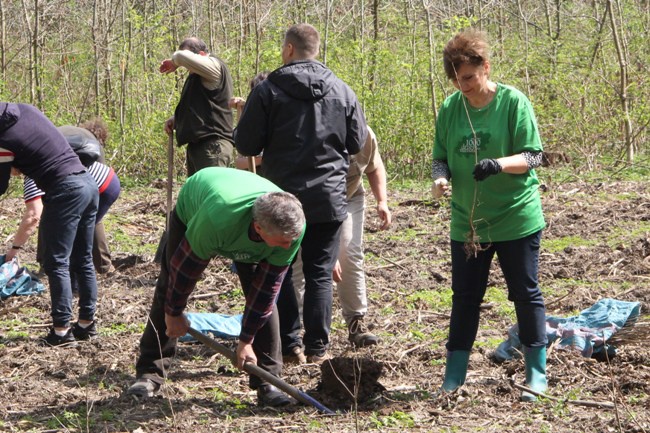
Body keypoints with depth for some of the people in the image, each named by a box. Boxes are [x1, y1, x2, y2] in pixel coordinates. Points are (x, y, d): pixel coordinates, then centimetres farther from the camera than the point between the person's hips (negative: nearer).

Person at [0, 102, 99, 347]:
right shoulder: (28, 110, 8)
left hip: (65, 192, -8)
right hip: (88, 182, 8)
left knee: (57, 263, -3)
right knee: (83, 261, 13)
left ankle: (62, 330, -5)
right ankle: (86, 322, 19)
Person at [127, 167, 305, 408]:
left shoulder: (293, 226, -37)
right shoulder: (217, 219, -49)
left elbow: (267, 286, -23)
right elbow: (185, 267, -29)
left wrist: (246, 340, -17)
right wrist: (174, 313, -14)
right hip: (192, 212, -2)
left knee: (265, 297, -11)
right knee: (168, 290, -4)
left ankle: (267, 380, -5)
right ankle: (149, 373, 8)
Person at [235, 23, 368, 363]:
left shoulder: (267, 91, -8)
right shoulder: (342, 92, 1)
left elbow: (245, 146, -7)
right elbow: (357, 143, 8)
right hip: (329, 199, 2)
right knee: (320, 274, 8)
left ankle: (288, 343, 8)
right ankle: (317, 347, 8)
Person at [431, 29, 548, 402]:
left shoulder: (513, 102, -11)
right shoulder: (450, 108, 0)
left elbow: (533, 156, -13)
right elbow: (441, 157, 6)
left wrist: (499, 164, -31)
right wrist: (441, 176, -17)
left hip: (516, 218, -4)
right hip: (467, 222, 4)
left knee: (526, 294, 5)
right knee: (465, 297, 9)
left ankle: (537, 373, 16)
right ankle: (454, 376, 16)